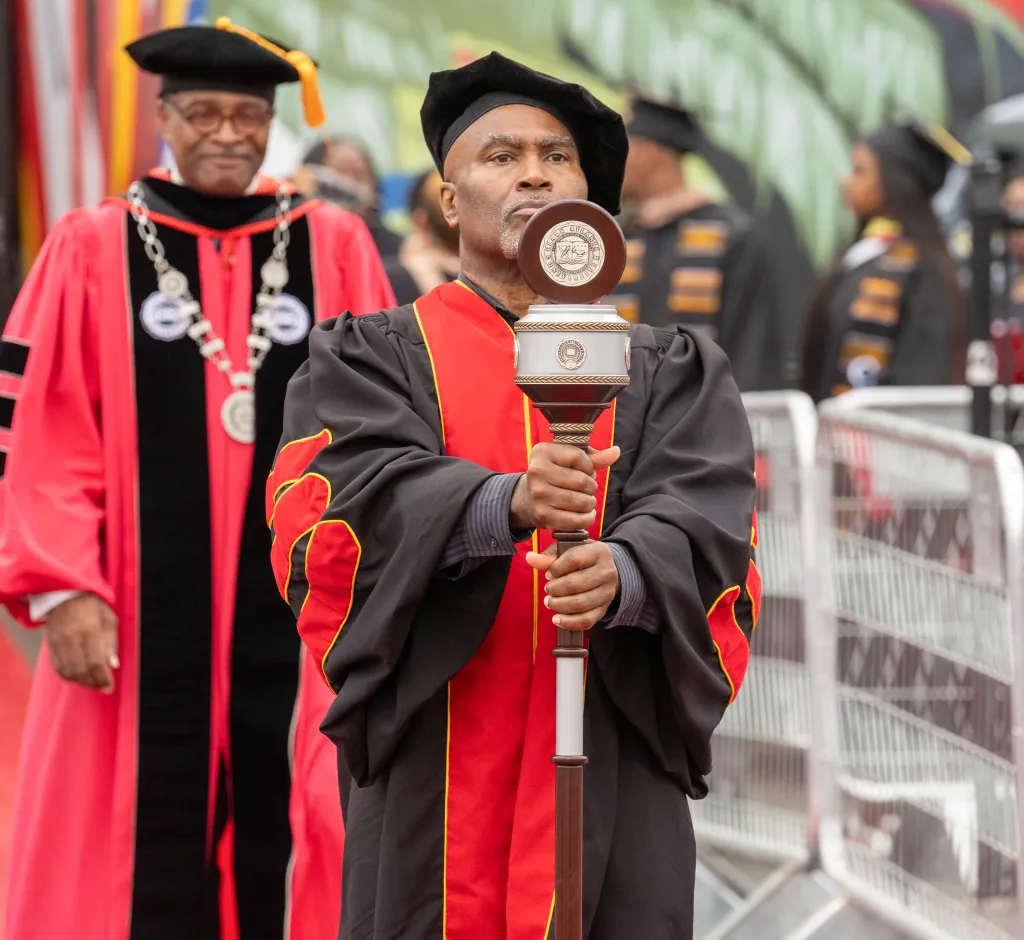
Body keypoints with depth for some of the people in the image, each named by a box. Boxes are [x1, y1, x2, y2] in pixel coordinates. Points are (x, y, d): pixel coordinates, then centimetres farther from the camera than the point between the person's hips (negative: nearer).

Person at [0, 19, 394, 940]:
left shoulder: (337, 250, 7)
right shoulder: (92, 251, 2)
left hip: (299, 615, 1)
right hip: (142, 624, -1)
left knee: (287, 861, 3)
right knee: (149, 859, 2)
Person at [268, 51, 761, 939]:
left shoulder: (671, 375, 16)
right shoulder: (372, 358, 11)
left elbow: (703, 524, -2)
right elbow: (355, 496, -8)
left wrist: (623, 572, -26)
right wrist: (507, 505, -27)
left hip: (613, 764, 1)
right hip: (430, 760, -1)